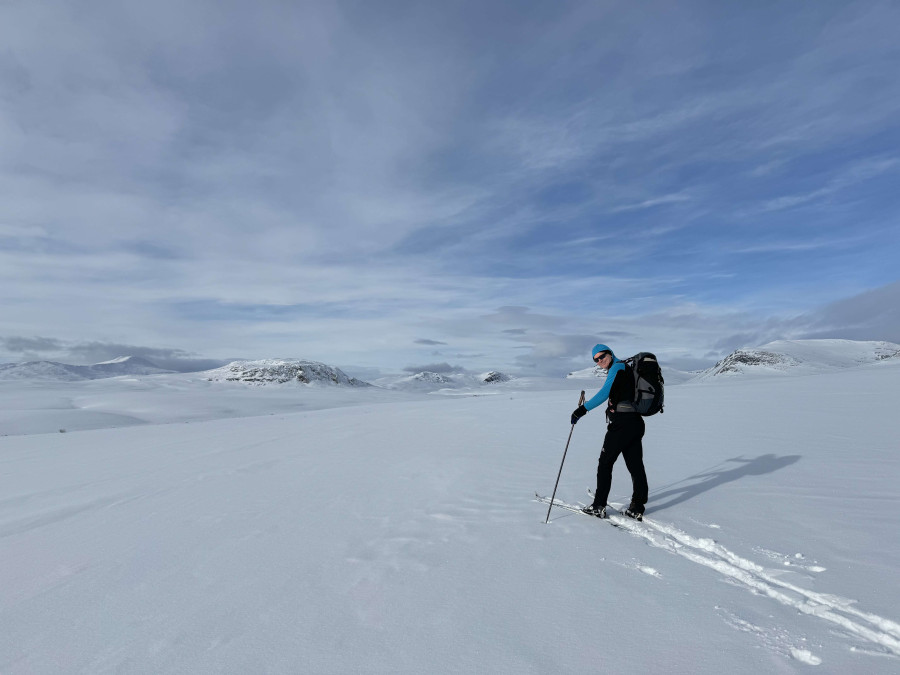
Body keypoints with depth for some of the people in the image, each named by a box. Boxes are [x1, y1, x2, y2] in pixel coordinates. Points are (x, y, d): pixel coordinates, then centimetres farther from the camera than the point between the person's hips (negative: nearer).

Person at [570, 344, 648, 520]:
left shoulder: (617, 368, -9)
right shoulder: (626, 368, 19)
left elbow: (605, 393, -21)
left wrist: (583, 409, -24)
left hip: (622, 423, -9)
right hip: (636, 422, 9)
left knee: (605, 462, 1)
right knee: (636, 465, 10)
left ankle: (599, 507, 6)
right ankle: (637, 509, 17)